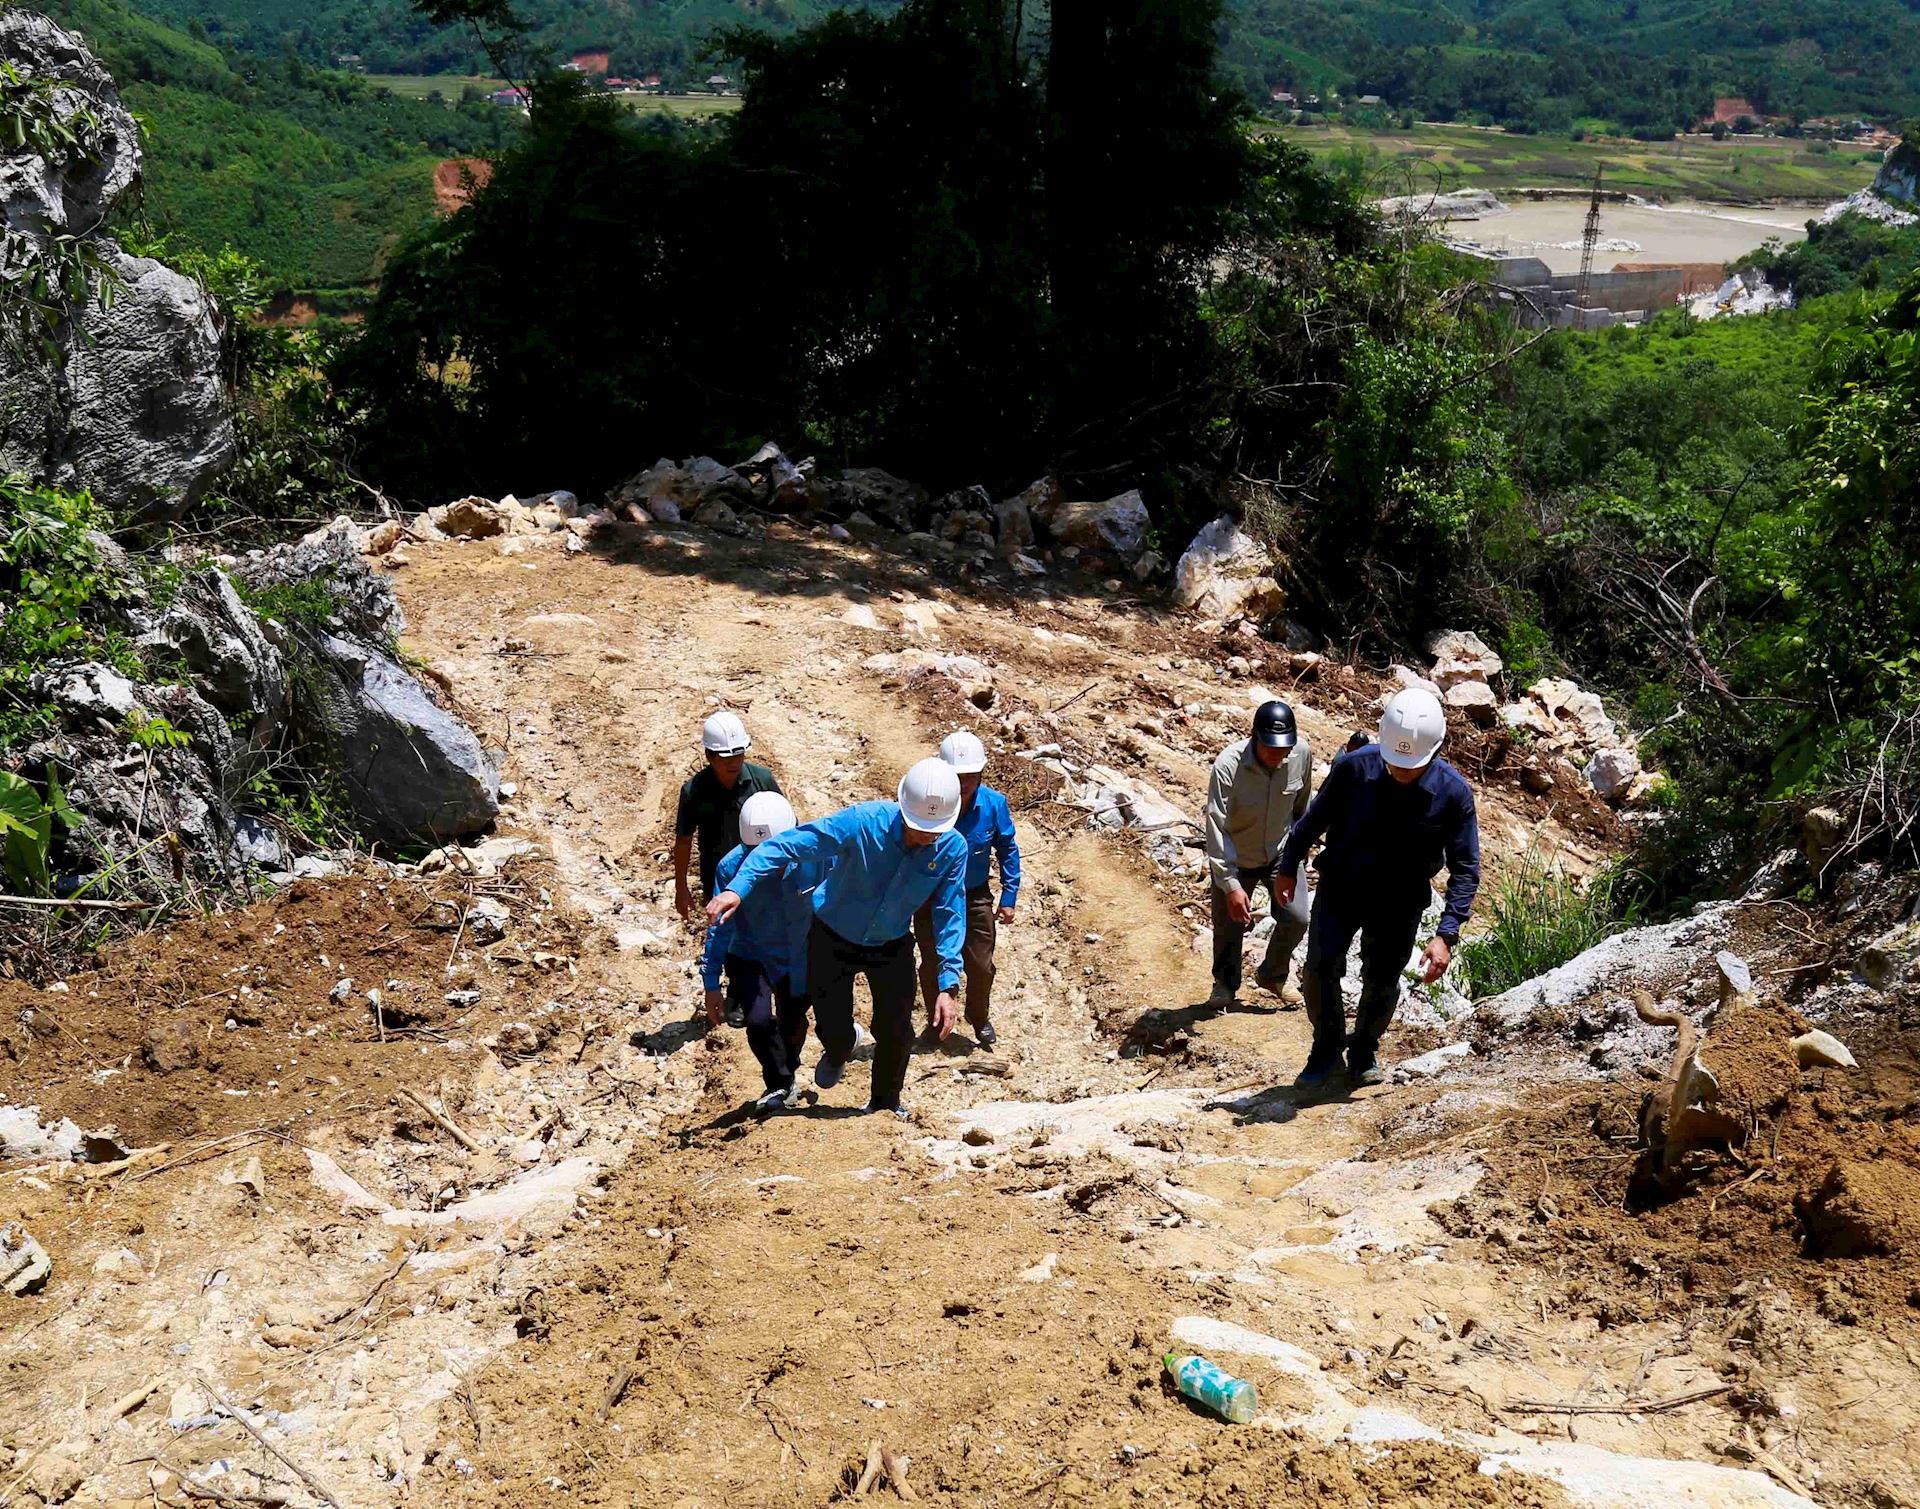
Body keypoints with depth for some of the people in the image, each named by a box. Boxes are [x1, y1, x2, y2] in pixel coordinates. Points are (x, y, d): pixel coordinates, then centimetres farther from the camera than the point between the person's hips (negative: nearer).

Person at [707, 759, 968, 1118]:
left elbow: (951, 917, -16)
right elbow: (787, 845, -30)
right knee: (835, 1031, 1)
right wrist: (738, 887, -42)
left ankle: (885, 1105, 33)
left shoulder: (953, 849, -22)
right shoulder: (862, 822, -32)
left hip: (891, 946, 2)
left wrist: (947, 985, -21)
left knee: (896, 1033, 2)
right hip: (833, 939, -2)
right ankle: (837, 1055, 42)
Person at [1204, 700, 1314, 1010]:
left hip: (1280, 853, 3)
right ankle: (1225, 984, 39)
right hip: (1235, 859, -3)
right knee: (1229, 926, 10)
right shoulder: (1228, 766, -33)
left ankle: (1273, 975, 25)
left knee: (1296, 918, -5)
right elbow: (1216, 827, -31)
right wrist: (1230, 885, -34)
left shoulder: (1301, 754, -20)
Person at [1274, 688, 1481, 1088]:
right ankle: (1327, 1047, 15)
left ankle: (1364, 1053, 34)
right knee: (1319, 968, -10)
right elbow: (1315, 818, -2)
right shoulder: (1354, 767, -20)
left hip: (1399, 903, 0)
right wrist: (1288, 867, 9)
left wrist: (1446, 935, -24)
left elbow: (1465, 870, -15)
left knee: (1382, 982, 6)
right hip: (1339, 888, 0)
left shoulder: (1453, 793, -20)